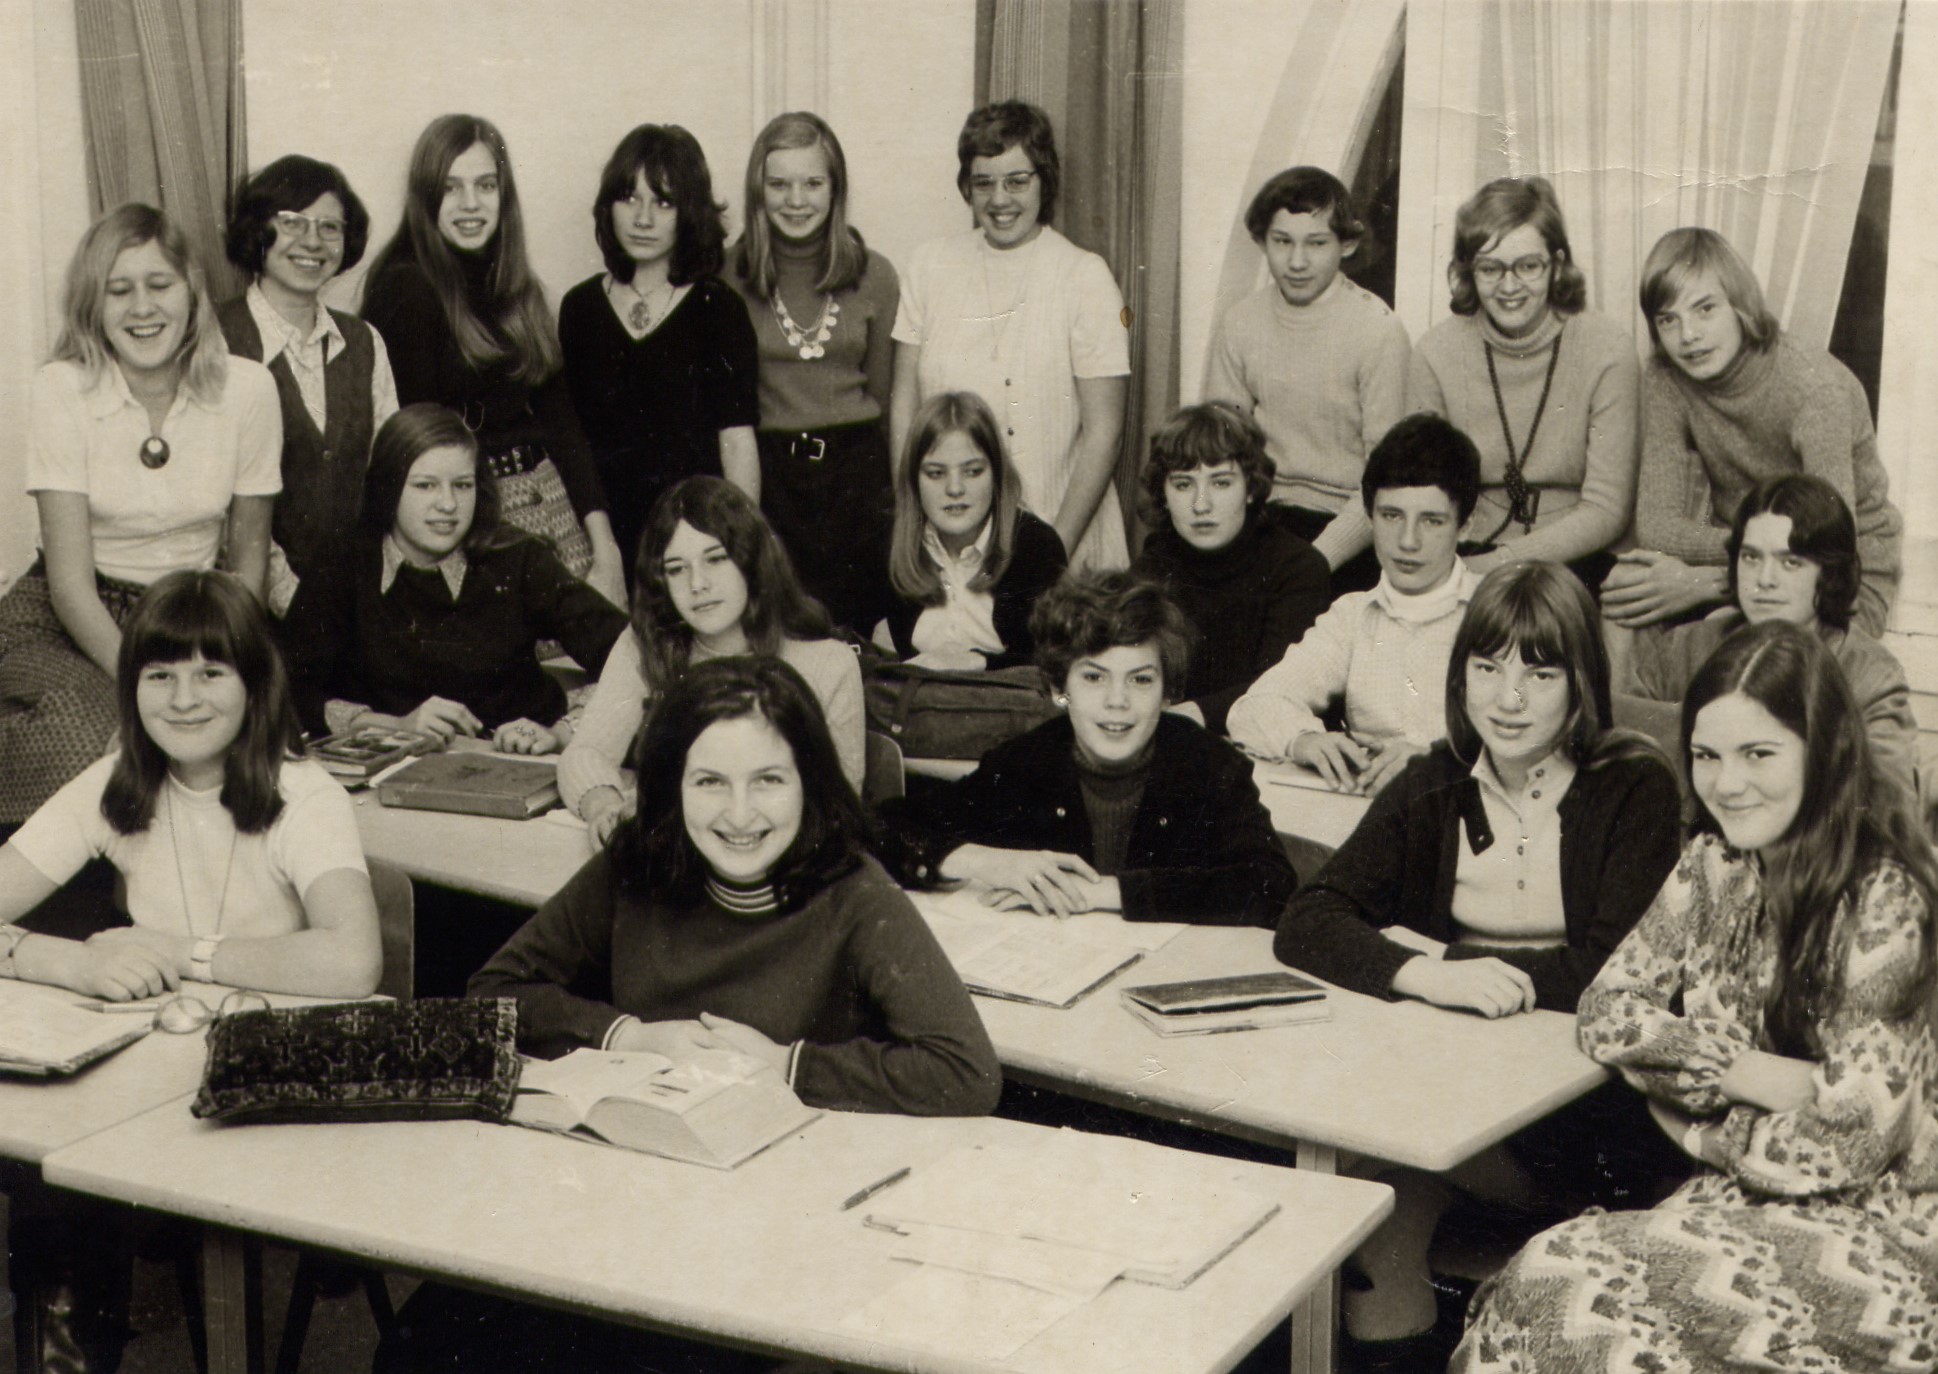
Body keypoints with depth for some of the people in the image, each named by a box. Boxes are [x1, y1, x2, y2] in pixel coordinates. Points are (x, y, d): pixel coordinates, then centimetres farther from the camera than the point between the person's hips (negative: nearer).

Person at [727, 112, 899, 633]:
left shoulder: (874, 275, 4)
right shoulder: (727, 277, -2)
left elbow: (883, 392, 12)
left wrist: (891, 495, 14)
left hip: (855, 472, 2)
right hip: (764, 476, -1)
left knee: (856, 631, 4)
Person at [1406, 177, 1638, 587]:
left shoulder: (1606, 348, -7)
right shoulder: (1437, 352, -1)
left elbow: (1607, 510, -9)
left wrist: (1490, 566, -20)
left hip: (1574, 560, -2)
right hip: (1470, 555, 3)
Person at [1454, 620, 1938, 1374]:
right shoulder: (1716, 865, 4)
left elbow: (1847, 1147, -17)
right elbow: (1608, 1008, 0)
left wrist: (1693, 1123, -5)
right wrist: (1762, 1078, -13)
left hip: (1876, 1231, -6)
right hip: (1744, 1198, 6)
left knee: (1562, 1280, -23)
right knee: (1550, 1278, -21)